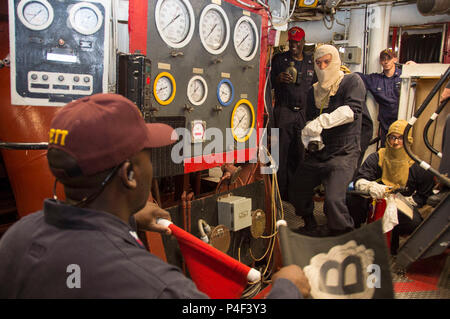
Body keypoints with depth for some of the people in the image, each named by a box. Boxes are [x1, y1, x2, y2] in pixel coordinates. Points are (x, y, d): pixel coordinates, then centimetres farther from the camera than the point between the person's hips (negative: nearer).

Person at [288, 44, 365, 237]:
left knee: (333, 199, -23)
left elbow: (352, 110, -18)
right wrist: (311, 139, -5)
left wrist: (321, 121, -29)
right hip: (317, 154, 6)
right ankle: (311, 228, 38)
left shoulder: (352, 81, -1)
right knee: (296, 194, 11)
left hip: (343, 154, -6)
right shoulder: (314, 91, 15)